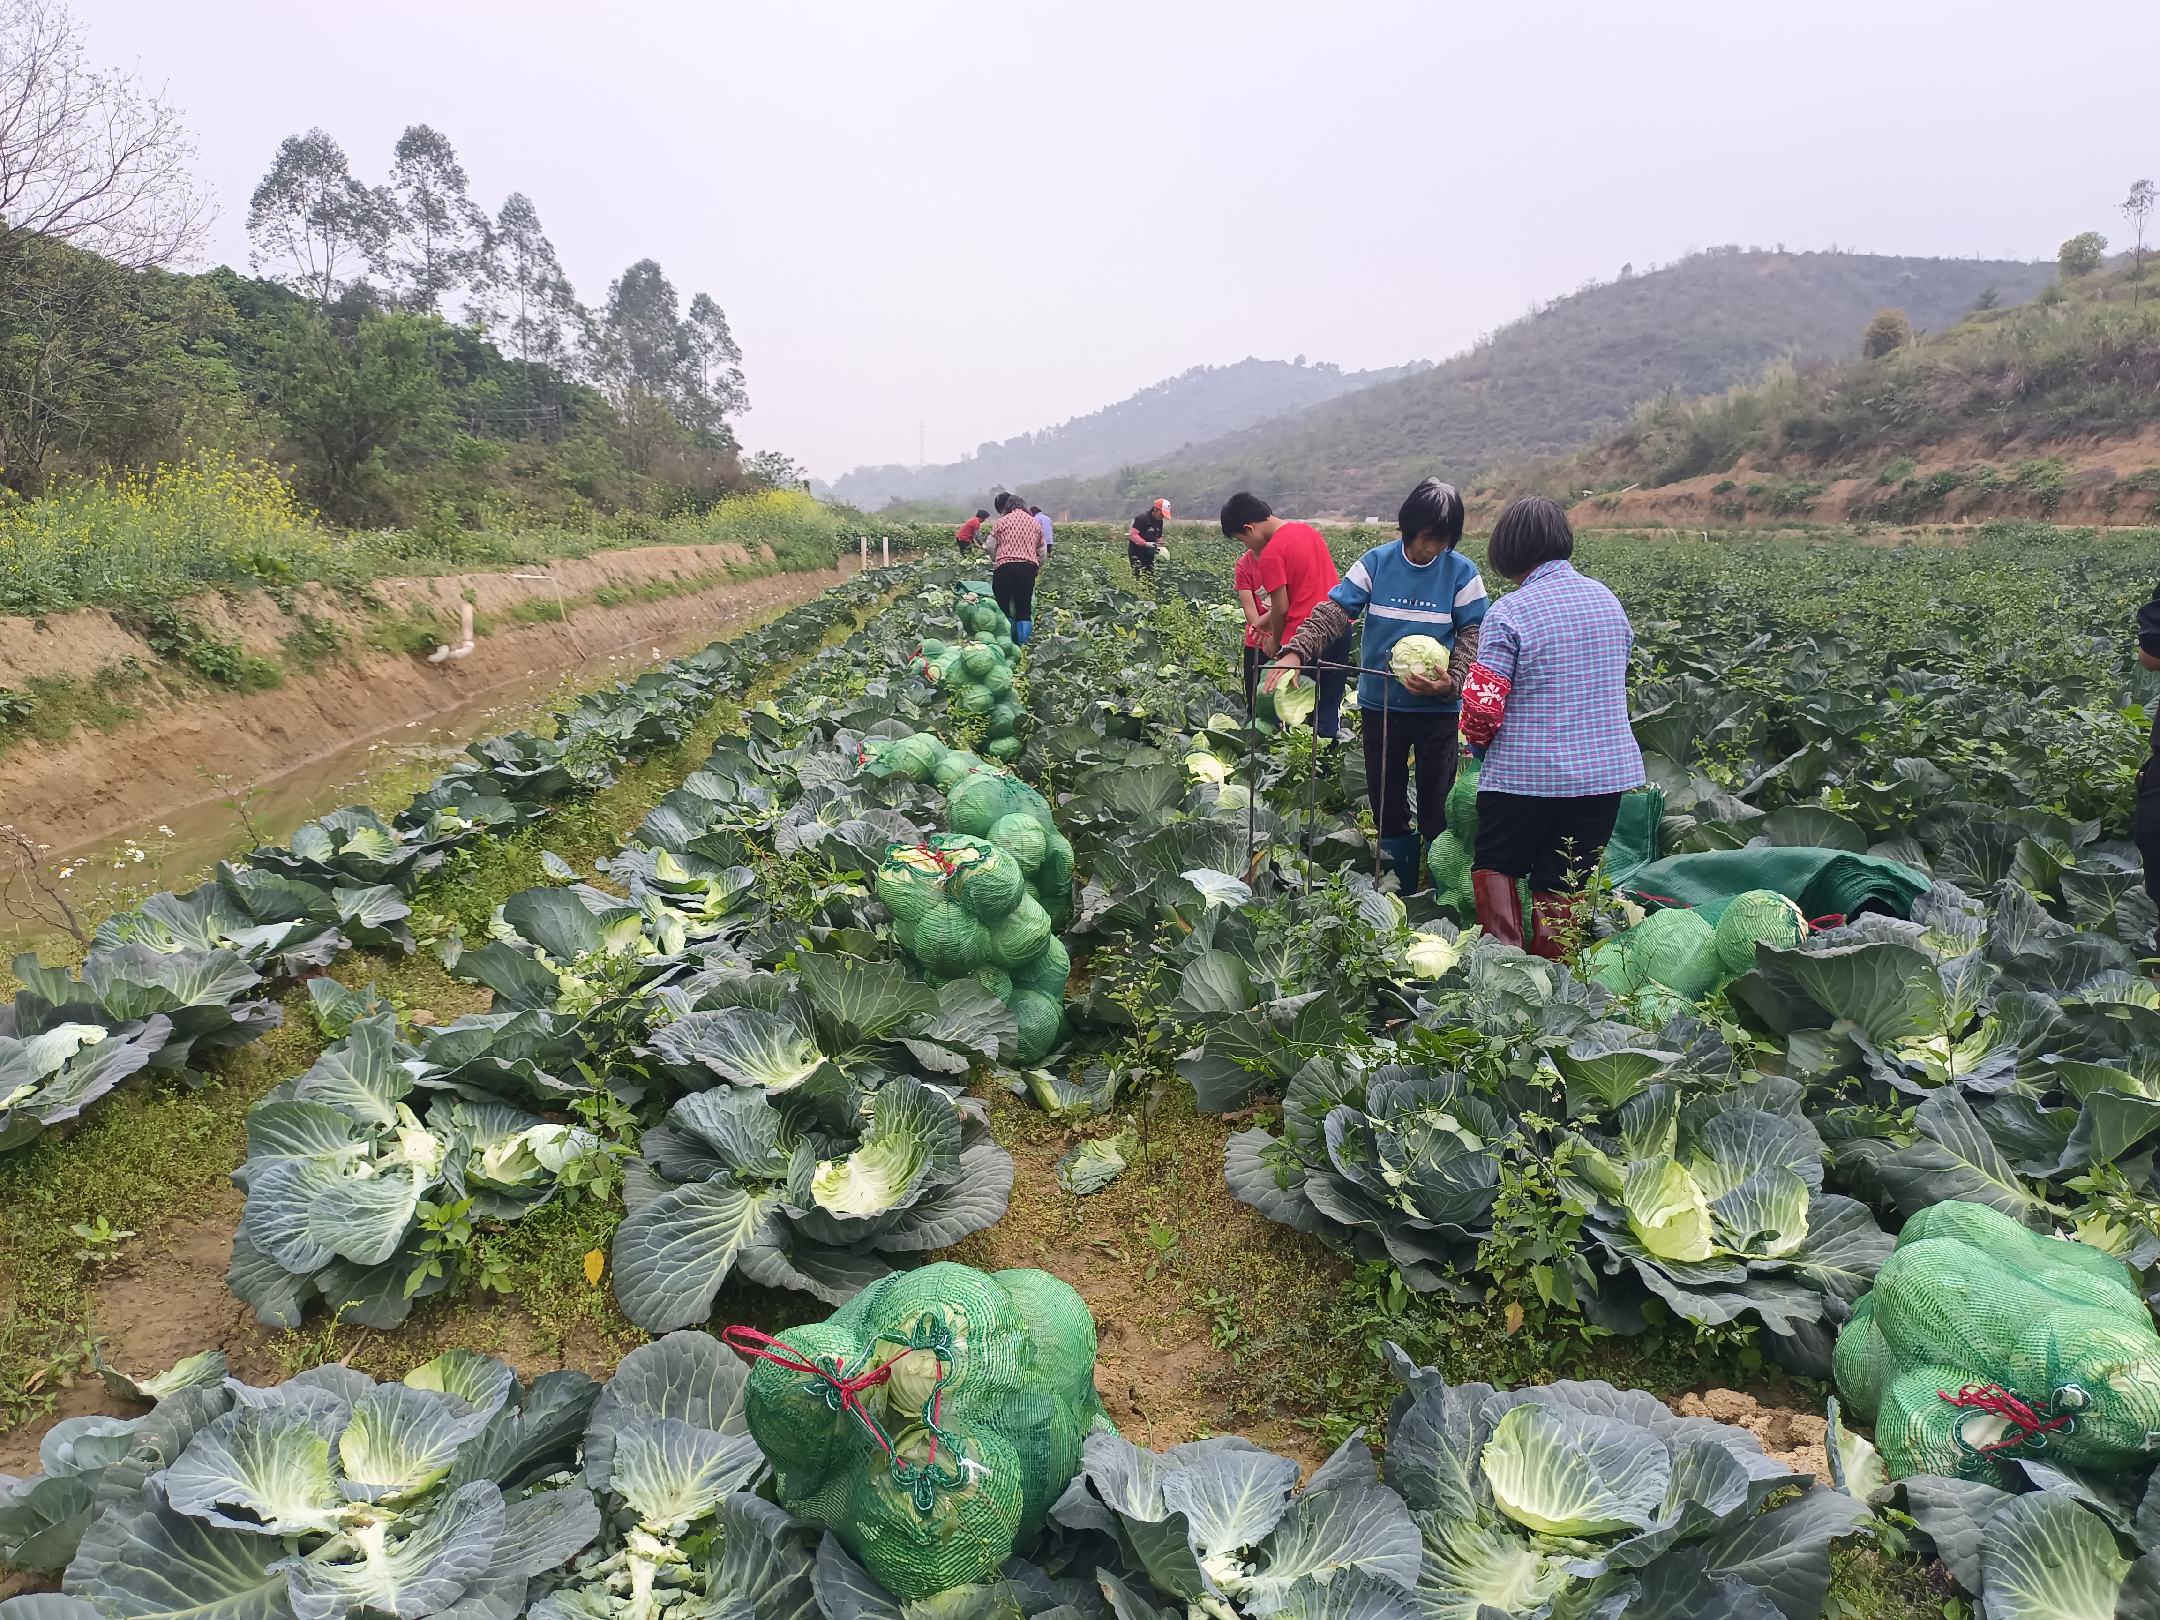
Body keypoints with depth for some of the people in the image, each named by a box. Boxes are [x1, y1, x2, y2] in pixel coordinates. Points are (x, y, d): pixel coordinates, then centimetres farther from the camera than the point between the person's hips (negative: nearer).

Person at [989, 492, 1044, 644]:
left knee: (1002, 606, 7)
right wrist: (1039, 567, 25)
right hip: (1028, 567, 3)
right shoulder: (1035, 523, 15)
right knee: (1024, 609, 7)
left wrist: (994, 560, 19)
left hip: (1005, 565, -3)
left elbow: (991, 546, 2)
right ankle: (1023, 644, 2)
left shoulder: (1002, 521, 5)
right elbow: (1041, 550, 14)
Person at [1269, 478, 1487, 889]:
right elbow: (1333, 612, -9)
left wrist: (1451, 682, -22)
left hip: (1438, 709, -1)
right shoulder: (1375, 563, -3)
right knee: (1386, 806, 11)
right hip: (1380, 704, 2)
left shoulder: (1463, 573, -5)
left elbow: (1473, 635, -4)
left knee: (1437, 808, 7)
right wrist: (1295, 652, -25)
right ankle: (1398, 896, 25)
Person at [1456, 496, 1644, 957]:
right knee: (1563, 886, 13)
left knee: (1495, 866, 15)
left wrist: (1477, 743, 4)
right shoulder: (1608, 600, 5)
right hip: (1608, 771, 5)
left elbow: (1483, 705, -17)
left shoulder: (1509, 612, -15)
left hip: (1525, 774, -5)